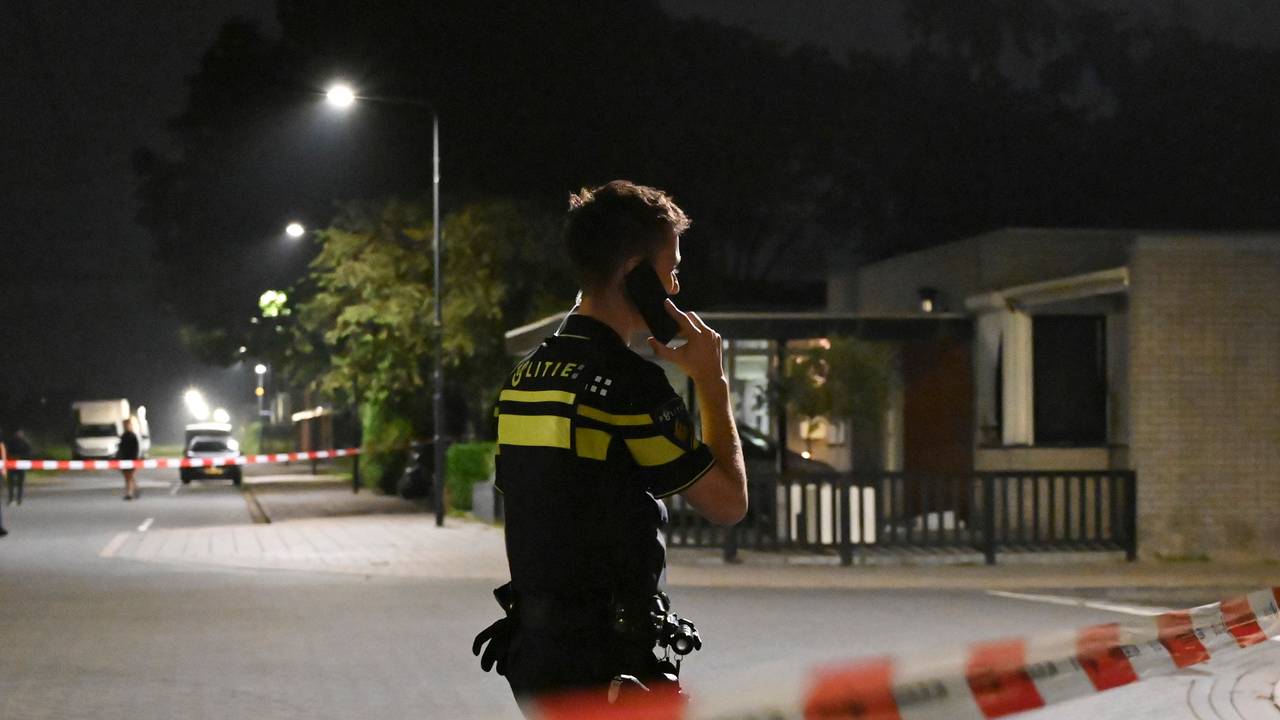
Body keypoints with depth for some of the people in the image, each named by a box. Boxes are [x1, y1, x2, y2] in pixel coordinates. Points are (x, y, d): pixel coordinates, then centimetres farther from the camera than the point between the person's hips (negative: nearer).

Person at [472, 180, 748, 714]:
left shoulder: (524, 379, 10)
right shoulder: (628, 380, -15)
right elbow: (729, 504, -8)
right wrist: (711, 381, 1)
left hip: (536, 654, 9)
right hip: (607, 665, -8)